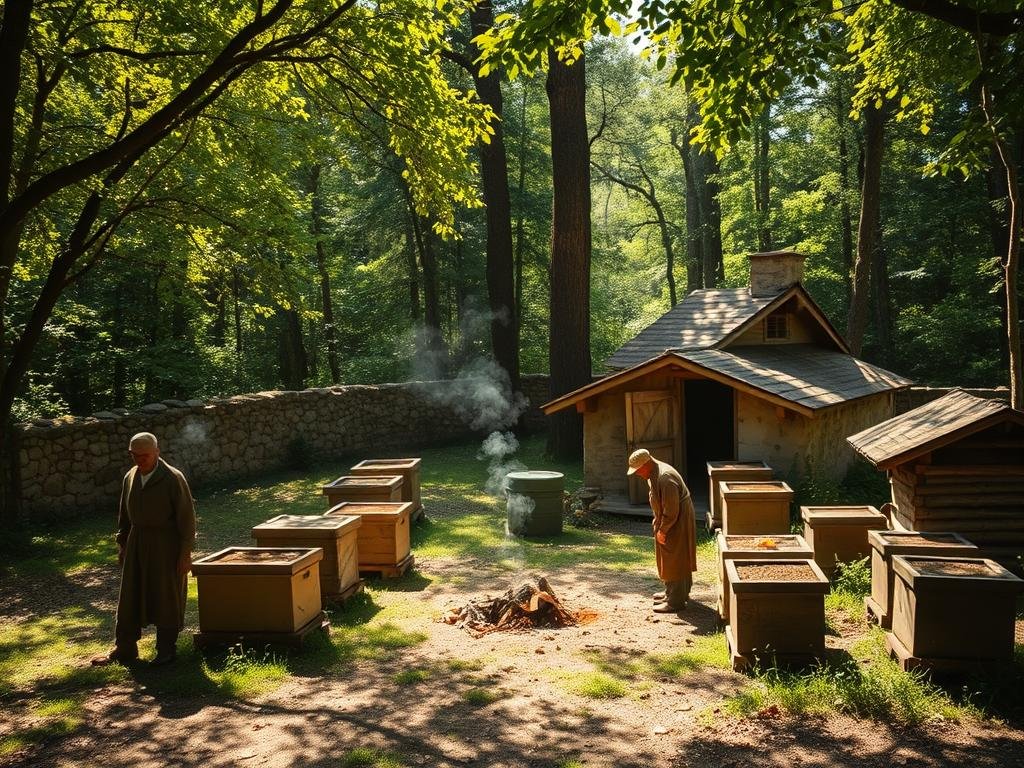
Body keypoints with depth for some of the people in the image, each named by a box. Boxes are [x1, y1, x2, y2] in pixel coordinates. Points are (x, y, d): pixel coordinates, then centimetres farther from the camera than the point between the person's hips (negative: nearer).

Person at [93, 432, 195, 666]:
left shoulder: (173, 479, -13)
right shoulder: (130, 477, 5)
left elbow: (187, 517, -12)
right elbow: (124, 514, 15)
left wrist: (185, 554, -13)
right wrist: (121, 545, 15)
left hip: (166, 546, -5)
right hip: (137, 544, 6)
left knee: (166, 598, 4)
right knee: (129, 598, 10)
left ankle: (166, 650, 17)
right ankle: (123, 649, 22)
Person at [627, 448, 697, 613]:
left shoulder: (665, 478, -29)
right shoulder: (654, 473, 4)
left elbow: (671, 510, -27)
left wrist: (662, 530, -19)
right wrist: (658, 524, 13)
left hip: (678, 521, -10)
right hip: (666, 520, 10)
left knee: (675, 560, -4)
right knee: (667, 558, 20)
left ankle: (676, 601, 3)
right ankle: (671, 592, 34)